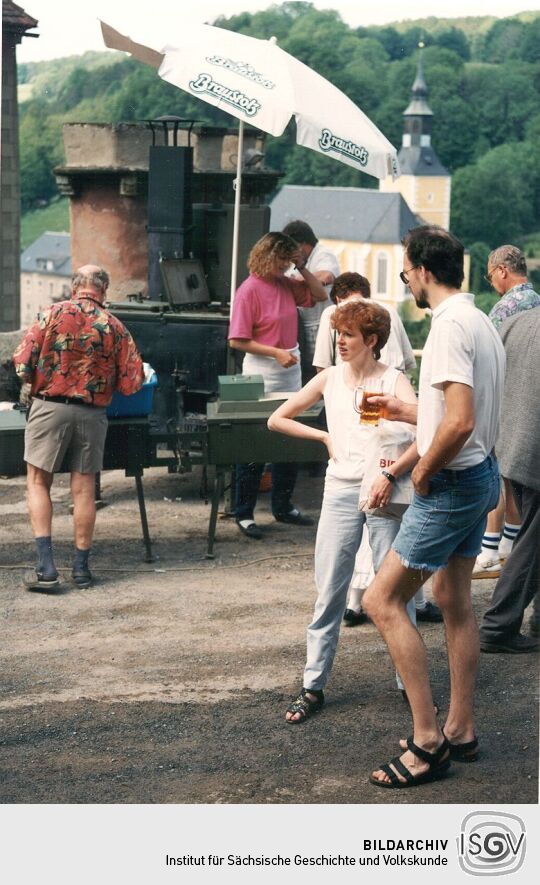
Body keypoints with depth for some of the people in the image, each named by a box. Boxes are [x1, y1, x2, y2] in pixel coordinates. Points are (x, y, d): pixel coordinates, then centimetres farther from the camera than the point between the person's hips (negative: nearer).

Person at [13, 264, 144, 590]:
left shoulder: (53, 314, -5)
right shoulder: (115, 327, 0)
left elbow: (22, 364, -7)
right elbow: (131, 383, 0)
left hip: (50, 408, -2)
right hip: (92, 414, 2)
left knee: (39, 483, 7)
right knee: (84, 488, 10)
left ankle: (46, 566, -3)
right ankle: (81, 567, 16)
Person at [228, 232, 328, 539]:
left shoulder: (287, 284, 6)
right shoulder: (250, 290, -14)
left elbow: (320, 295, 16)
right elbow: (238, 340, -16)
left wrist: (302, 268, 3)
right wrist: (276, 353, -20)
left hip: (291, 374, 7)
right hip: (261, 376, -7)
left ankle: (283, 507, 25)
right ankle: (244, 514, 9)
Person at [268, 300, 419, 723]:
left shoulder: (393, 381, -3)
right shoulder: (330, 378, 8)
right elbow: (277, 420, 15)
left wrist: (391, 474, -27)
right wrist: (324, 437, 6)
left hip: (383, 492, -3)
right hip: (341, 490, 3)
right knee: (329, 591, 5)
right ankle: (313, 687, 10)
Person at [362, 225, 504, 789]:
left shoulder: (450, 326, -21)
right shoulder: (479, 321, 11)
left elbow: (459, 422, -31)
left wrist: (423, 472, -16)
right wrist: (408, 413, 24)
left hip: (452, 483, -10)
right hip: (482, 474, 10)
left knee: (381, 599, -6)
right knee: (453, 599, 18)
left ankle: (427, 740, -3)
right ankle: (460, 732, 27)